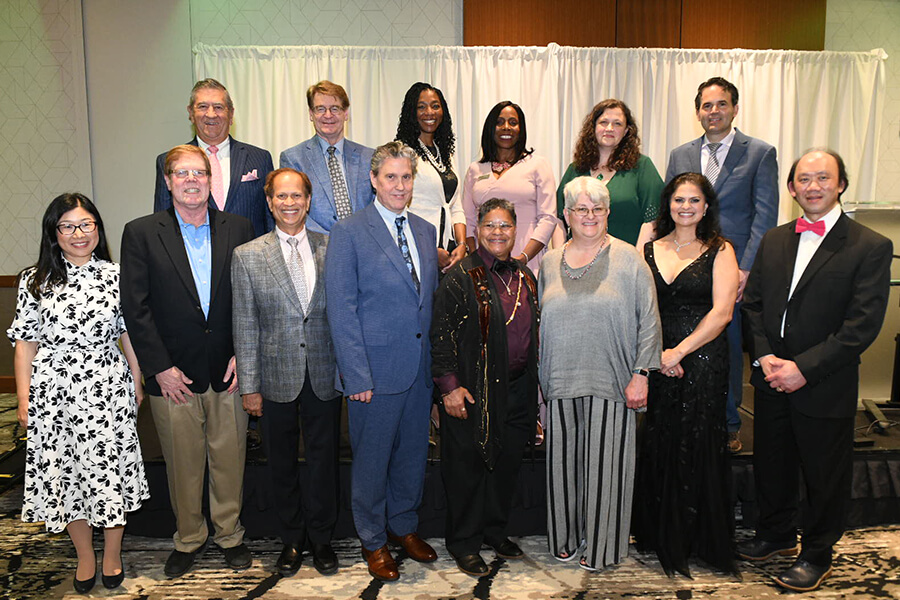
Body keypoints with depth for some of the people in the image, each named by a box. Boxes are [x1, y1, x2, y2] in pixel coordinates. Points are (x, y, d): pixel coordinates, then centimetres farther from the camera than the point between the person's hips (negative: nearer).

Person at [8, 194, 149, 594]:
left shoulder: (115, 275, 2)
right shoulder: (35, 281, 1)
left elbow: (129, 334, 6)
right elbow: (25, 343, 2)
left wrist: (137, 383, 6)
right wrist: (23, 399, 1)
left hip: (109, 389, 0)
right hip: (54, 393, 1)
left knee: (111, 469, 6)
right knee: (65, 471, 10)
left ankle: (112, 554, 26)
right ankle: (85, 557, 29)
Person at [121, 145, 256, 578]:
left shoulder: (238, 229, 4)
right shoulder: (141, 233, -1)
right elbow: (135, 307, -4)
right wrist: (160, 368, -8)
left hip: (228, 372, 1)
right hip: (174, 375, -1)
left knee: (230, 459, 11)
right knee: (182, 463, 12)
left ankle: (230, 533, 32)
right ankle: (188, 538, 33)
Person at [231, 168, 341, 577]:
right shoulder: (247, 256, 0)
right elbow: (245, 326, -1)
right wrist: (249, 386, -3)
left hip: (325, 377, 1)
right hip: (276, 378, 0)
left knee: (324, 462, 11)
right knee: (282, 465, 13)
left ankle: (321, 538, 30)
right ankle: (292, 539, 32)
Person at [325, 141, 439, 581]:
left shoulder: (424, 231, 11)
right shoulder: (348, 232, -7)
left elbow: (431, 299, 13)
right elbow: (341, 310, -11)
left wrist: (437, 362, 7)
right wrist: (357, 375, -15)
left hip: (420, 370, 5)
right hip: (376, 371, -5)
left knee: (413, 454, 17)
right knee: (371, 459, 9)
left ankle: (404, 526, 38)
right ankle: (373, 541, 29)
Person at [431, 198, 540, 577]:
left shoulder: (525, 278, 11)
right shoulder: (461, 278, -8)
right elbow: (441, 335, -11)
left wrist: (532, 385, 17)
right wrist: (449, 386, -17)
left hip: (517, 390, 6)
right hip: (474, 392, -6)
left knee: (507, 463, 15)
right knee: (468, 465, 4)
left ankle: (496, 531, 34)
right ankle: (464, 542, 21)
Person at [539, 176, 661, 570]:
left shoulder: (628, 260, -1)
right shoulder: (550, 263, 10)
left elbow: (649, 321, -2)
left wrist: (641, 374, -9)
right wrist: (539, 381, 11)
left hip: (609, 383, -3)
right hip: (561, 382, 3)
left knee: (603, 463, 3)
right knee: (564, 460, 10)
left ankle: (599, 546, 20)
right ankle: (566, 538, 28)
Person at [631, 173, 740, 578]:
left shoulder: (719, 251, 1)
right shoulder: (649, 251, 9)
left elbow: (721, 312, -8)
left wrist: (678, 351, -12)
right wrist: (656, 353, -9)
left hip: (703, 362, -2)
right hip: (656, 362, 3)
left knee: (698, 448, 3)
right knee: (658, 447, 7)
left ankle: (700, 540, 20)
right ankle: (662, 537, 24)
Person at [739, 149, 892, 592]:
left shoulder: (870, 247, -10)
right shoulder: (773, 241, 7)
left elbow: (863, 324, -15)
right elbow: (753, 303, 8)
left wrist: (804, 368, -19)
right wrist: (763, 356, -7)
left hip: (826, 388, -4)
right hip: (771, 382, 5)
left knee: (825, 475, 12)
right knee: (771, 464, 19)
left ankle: (818, 554, 33)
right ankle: (776, 534, 42)